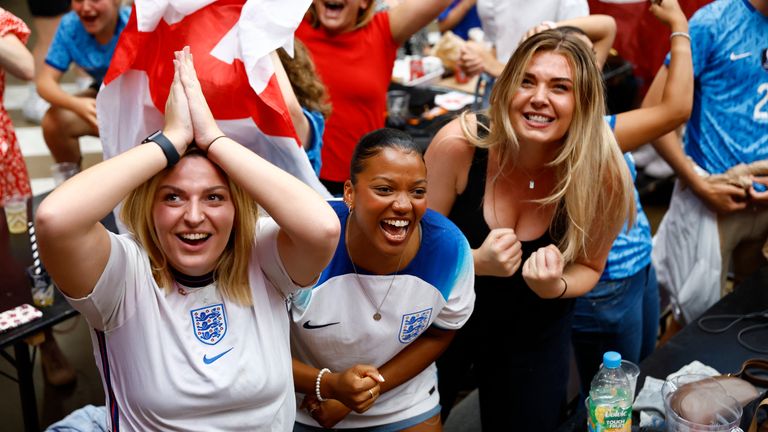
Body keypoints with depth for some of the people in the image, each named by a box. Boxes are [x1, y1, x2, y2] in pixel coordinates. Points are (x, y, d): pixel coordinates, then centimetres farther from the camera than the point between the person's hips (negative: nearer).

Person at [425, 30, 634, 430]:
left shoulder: (601, 173, -24)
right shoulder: (459, 144, -27)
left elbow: (588, 266, -6)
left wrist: (556, 287, -28)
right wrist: (476, 262, -33)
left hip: (533, 331, 1)